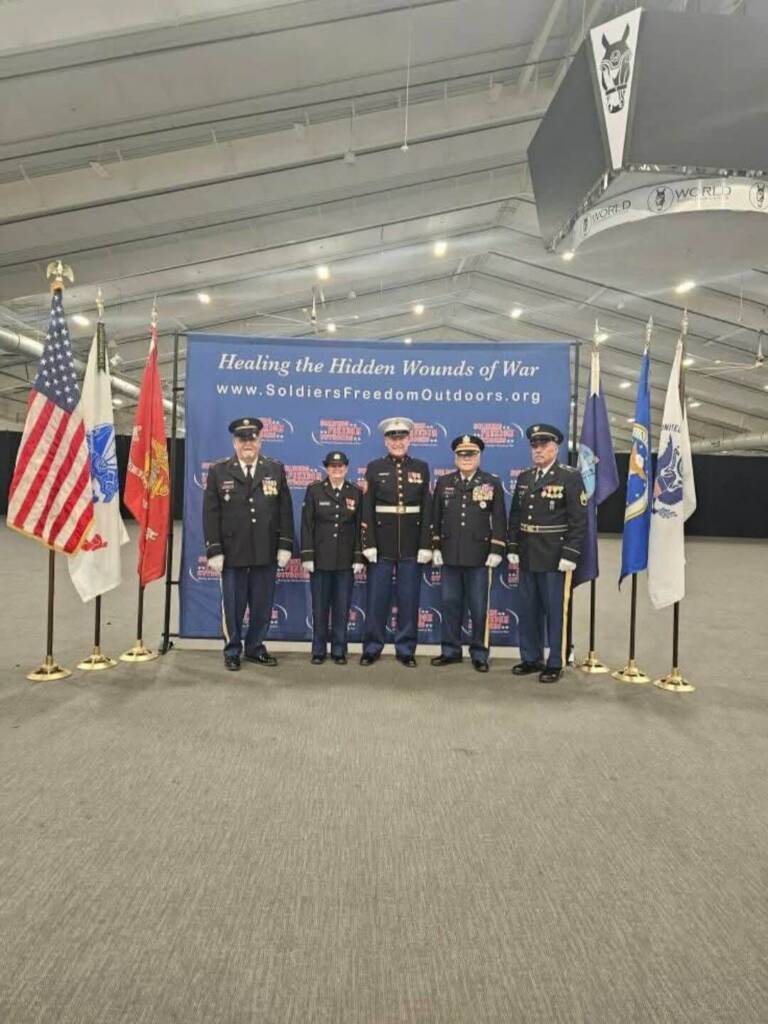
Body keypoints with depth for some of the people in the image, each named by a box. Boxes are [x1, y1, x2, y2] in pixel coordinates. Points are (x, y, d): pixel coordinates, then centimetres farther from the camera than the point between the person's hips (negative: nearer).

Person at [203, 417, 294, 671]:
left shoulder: (276, 469, 7)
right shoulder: (218, 471, 3)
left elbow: (285, 510, 4)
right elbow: (210, 514, -1)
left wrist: (285, 545, -2)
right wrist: (214, 550, -7)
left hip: (266, 553, 2)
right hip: (232, 552, -1)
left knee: (262, 606, 10)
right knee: (233, 606, 8)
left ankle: (255, 647, 26)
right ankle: (232, 651, 24)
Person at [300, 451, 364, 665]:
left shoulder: (356, 493, 4)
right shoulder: (314, 490, 0)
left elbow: (359, 527, 4)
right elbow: (306, 525, -2)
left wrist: (359, 558, -1)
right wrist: (307, 556, -7)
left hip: (346, 560, 1)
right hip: (320, 558, -1)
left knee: (342, 607, 6)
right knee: (319, 607, 6)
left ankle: (339, 650, 18)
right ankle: (318, 651, 18)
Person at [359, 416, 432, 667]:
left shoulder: (421, 468, 6)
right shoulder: (374, 468, 3)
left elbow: (427, 510, 3)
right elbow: (367, 510, -1)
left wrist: (426, 545, -3)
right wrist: (368, 544, -8)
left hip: (411, 544, 1)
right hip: (382, 543, -1)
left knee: (409, 600, 6)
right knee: (376, 599, 4)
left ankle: (406, 650, 17)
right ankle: (371, 648, 17)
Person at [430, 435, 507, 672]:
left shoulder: (492, 483, 2)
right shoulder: (443, 482, 8)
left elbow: (499, 519, -1)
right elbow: (436, 517, 10)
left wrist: (497, 550, -7)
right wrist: (435, 547, 4)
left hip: (480, 556, -2)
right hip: (450, 554, 3)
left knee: (479, 607, 4)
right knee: (450, 604, 9)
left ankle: (479, 654, 15)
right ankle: (450, 650, 20)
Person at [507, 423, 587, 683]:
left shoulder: (570, 477, -7)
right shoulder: (524, 477, 11)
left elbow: (579, 520, -11)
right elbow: (514, 515, 14)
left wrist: (570, 554, -15)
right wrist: (512, 548, 8)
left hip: (554, 558, -6)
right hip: (527, 557, 6)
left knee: (555, 612, 4)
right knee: (528, 611, 13)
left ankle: (555, 664, 16)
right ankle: (531, 659, 26)